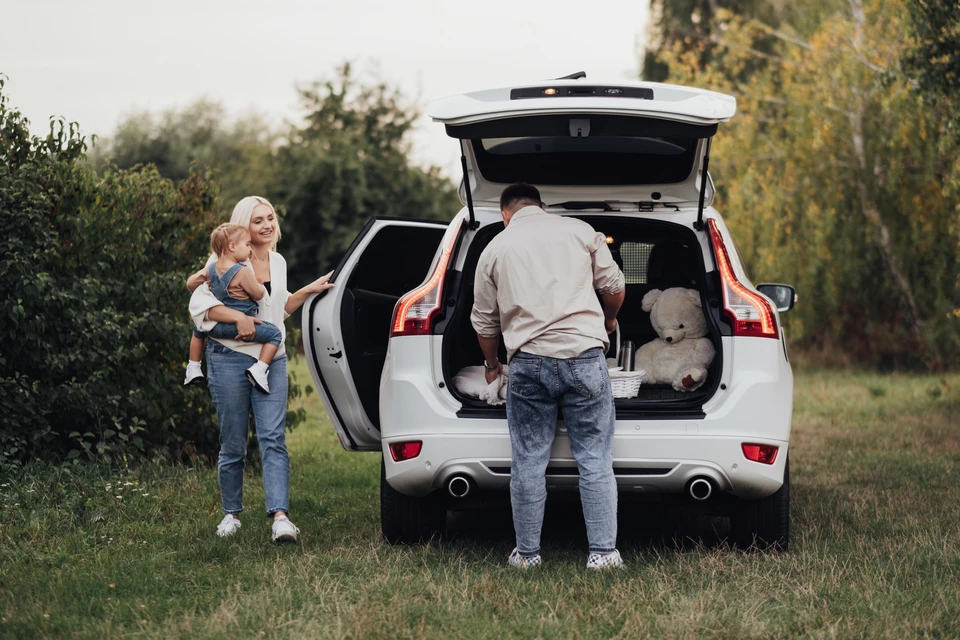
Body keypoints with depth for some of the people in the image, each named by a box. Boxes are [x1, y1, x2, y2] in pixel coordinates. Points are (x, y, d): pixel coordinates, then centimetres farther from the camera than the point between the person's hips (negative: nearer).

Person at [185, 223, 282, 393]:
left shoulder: (211, 268, 3)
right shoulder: (243, 272, -17)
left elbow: (192, 281, 16)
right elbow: (258, 294, -10)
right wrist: (262, 286, 12)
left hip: (216, 327, 7)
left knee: (199, 329, 37)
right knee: (274, 333, 0)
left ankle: (193, 368, 34)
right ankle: (259, 369, -15)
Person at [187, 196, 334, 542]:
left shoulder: (278, 261, 14)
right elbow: (200, 302, -13)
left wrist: (309, 290, 19)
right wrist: (239, 317, -22)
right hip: (230, 359, -4)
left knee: (273, 438, -9)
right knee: (233, 445, 4)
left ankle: (280, 516, -18)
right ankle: (231, 514, 20)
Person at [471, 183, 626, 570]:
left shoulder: (495, 249, 12)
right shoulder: (580, 231, 11)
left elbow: (483, 321, 18)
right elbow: (613, 286, 11)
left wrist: (491, 364, 36)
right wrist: (609, 321, 33)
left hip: (529, 361, 0)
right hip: (584, 355, 0)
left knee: (528, 462, 7)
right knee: (595, 459, 4)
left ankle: (527, 553, 13)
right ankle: (602, 552, 2)